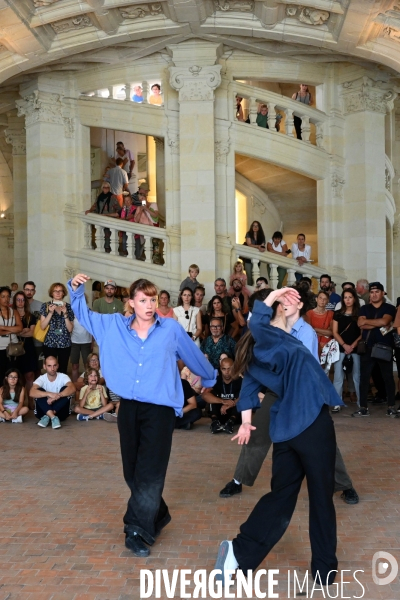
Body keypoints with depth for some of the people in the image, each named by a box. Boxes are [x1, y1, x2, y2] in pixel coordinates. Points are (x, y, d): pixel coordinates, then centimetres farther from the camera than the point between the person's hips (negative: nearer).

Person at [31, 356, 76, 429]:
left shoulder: (63, 377, -8)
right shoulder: (41, 378, -8)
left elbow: (72, 389, -28)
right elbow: (32, 393, -28)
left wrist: (57, 396, -41)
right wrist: (49, 394, -42)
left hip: (60, 412, 0)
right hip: (44, 411, 0)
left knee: (66, 390, -23)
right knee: (39, 391, -23)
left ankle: (47, 417, -26)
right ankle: (53, 417, -34)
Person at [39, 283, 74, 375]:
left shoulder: (68, 307, 3)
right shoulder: (46, 306, 2)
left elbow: (70, 329, -2)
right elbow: (42, 326, -5)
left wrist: (65, 314, -13)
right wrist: (51, 312, -15)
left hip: (65, 344, 1)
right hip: (49, 343, -1)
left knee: (63, 370, 3)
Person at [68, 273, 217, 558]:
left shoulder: (171, 329, -2)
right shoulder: (114, 325, 4)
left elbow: (195, 356, 13)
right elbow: (84, 314, 17)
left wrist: (210, 378, 27)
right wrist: (76, 290, 1)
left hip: (160, 409, -3)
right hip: (128, 408, 4)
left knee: (149, 473, -3)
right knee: (132, 471, 13)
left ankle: (138, 531, 9)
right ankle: (158, 515, 34)